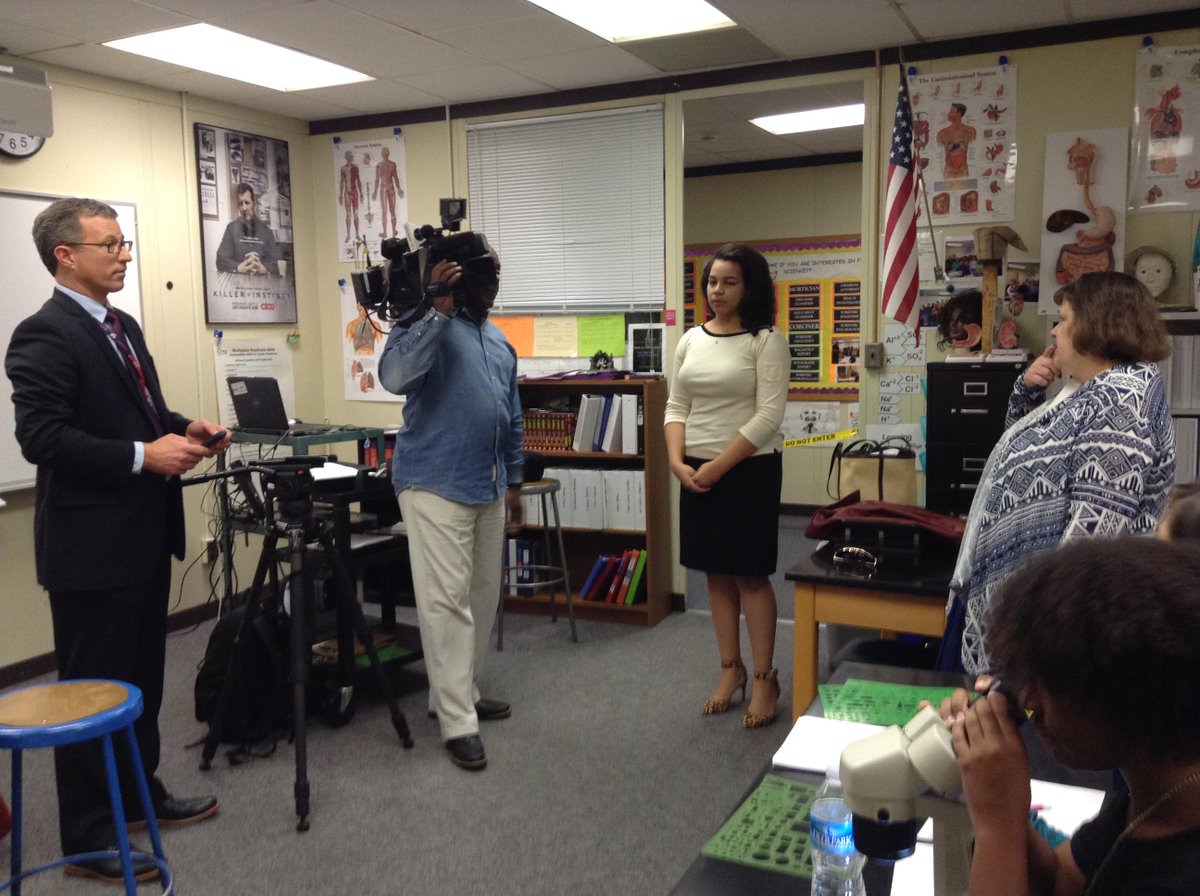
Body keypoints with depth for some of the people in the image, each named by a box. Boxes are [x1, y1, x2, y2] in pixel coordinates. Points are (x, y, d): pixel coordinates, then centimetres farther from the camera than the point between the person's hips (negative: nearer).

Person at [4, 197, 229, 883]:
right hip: (92, 544, -9)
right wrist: (143, 455, -26)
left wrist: (183, 428, 3)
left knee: (143, 678, 20)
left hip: (145, 535, 9)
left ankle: (140, 791, 37)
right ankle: (88, 838, 18)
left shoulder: (122, 326, 13)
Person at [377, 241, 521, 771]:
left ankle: (460, 693, 27)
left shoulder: (500, 342, 18)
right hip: (436, 485, -8)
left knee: (482, 596, 12)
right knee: (447, 600, -6)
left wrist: (514, 482, 20)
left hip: (488, 488, 8)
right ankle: (458, 722, 0)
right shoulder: (426, 323, -6)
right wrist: (439, 309, -27)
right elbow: (394, 376, -27)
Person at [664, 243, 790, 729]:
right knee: (717, 574, 12)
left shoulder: (766, 341, -7)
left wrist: (719, 466, -16)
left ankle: (765, 679, 13)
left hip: (748, 469, -5)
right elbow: (676, 407, 9)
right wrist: (677, 461, -7)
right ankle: (731, 668, 25)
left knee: (750, 576, 0)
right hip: (696, 472, 5)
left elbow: (768, 416, -13)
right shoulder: (691, 339, 9)